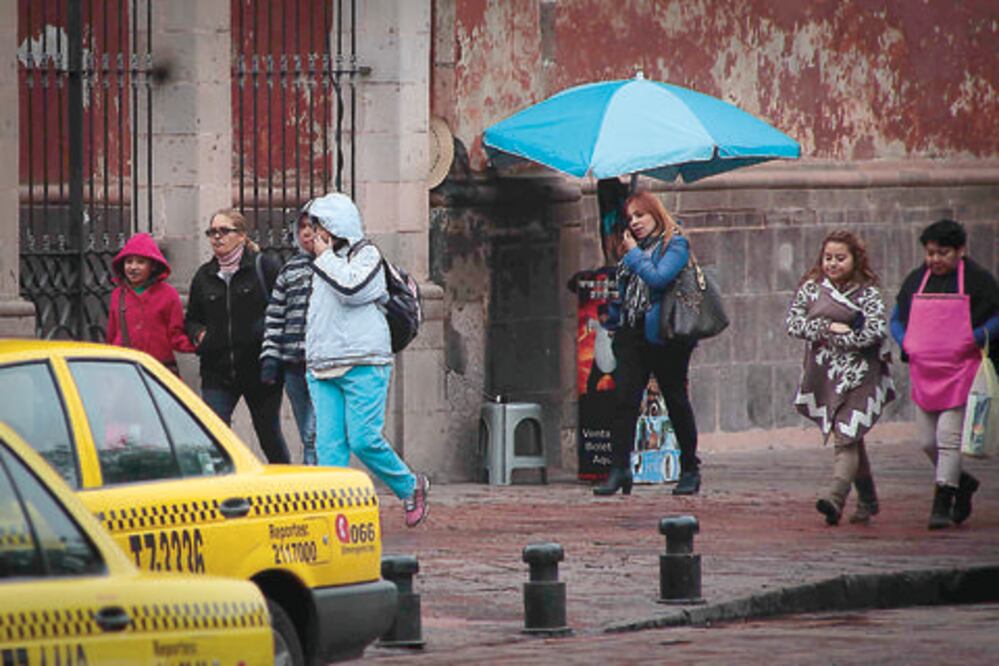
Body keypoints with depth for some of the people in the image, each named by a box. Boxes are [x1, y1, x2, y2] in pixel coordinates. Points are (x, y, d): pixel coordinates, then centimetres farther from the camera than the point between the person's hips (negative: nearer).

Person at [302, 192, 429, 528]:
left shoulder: (366, 254, 0)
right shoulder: (325, 263, 21)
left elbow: (351, 287, -19)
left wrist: (324, 257, -7)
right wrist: (312, 355, 25)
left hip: (363, 365, -7)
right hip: (323, 369, 7)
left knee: (364, 439, -12)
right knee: (329, 444, -5)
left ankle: (410, 487, 11)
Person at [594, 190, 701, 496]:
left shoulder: (675, 244, -5)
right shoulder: (636, 247, 16)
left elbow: (658, 278, -20)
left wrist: (634, 254, -10)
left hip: (663, 334, -6)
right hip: (632, 331, 6)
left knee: (676, 400, 4)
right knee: (623, 398, -6)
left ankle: (690, 470, 15)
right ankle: (620, 468, -8)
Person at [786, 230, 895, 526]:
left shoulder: (867, 292, -3)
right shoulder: (811, 288, 8)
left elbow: (876, 331, -15)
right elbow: (793, 322, -1)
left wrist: (836, 339, -12)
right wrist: (828, 328, -13)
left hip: (857, 376, -4)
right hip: (823, 376, 5)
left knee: (845, 437, -17)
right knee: (851, 439, 13)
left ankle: (836, 497, -29)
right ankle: (867, 501, 24)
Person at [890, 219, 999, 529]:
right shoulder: (916, 280, 11)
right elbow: (896, 318, 21)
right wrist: (905, 344, 2)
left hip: (960, 371, -5)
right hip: (923, 372, 5)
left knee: (949, 436, -11)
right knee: (928, 442, 8)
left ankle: (942, 506, -7)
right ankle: (962, 483, 32)